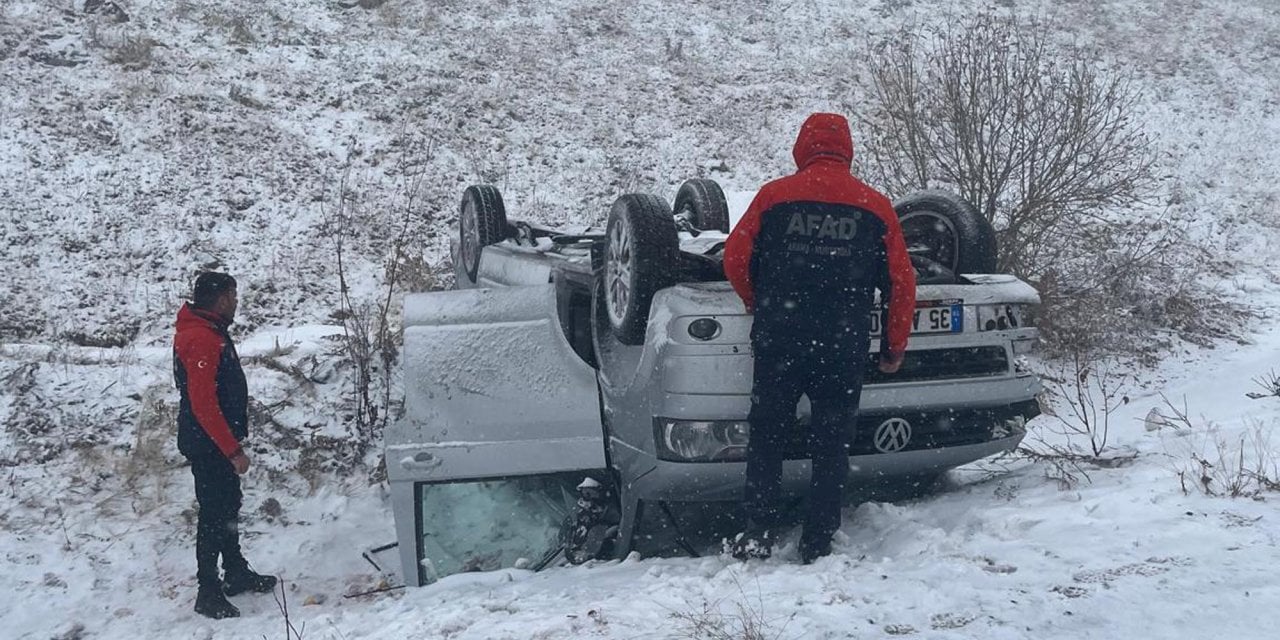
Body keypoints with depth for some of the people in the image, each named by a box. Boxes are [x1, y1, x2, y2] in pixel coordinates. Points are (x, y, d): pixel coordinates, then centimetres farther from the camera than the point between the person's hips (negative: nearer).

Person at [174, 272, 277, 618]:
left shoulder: (209, 331, 9)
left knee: (227, 505, 20)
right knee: (214, 512, -3)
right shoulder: (201, 340, -24)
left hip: (218, 440, 10)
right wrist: (233, 449, -25)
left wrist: (233, 442, 22)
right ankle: (209, 592, 6)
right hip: (208, 444, -10)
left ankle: (237, 572, 34)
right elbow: (203, 405, -27)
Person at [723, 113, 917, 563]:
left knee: (767, 437, 11)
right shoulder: (875, 206, 3)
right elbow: (901, 282, 5)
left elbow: (736, 259, 2)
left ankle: (758, 535, 7)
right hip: (844, 347, 1)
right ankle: (818, 544, 12)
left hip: (778, 341, -1)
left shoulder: (774, 196, -1)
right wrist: (895, 346, 16)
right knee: (831, 443, 10)